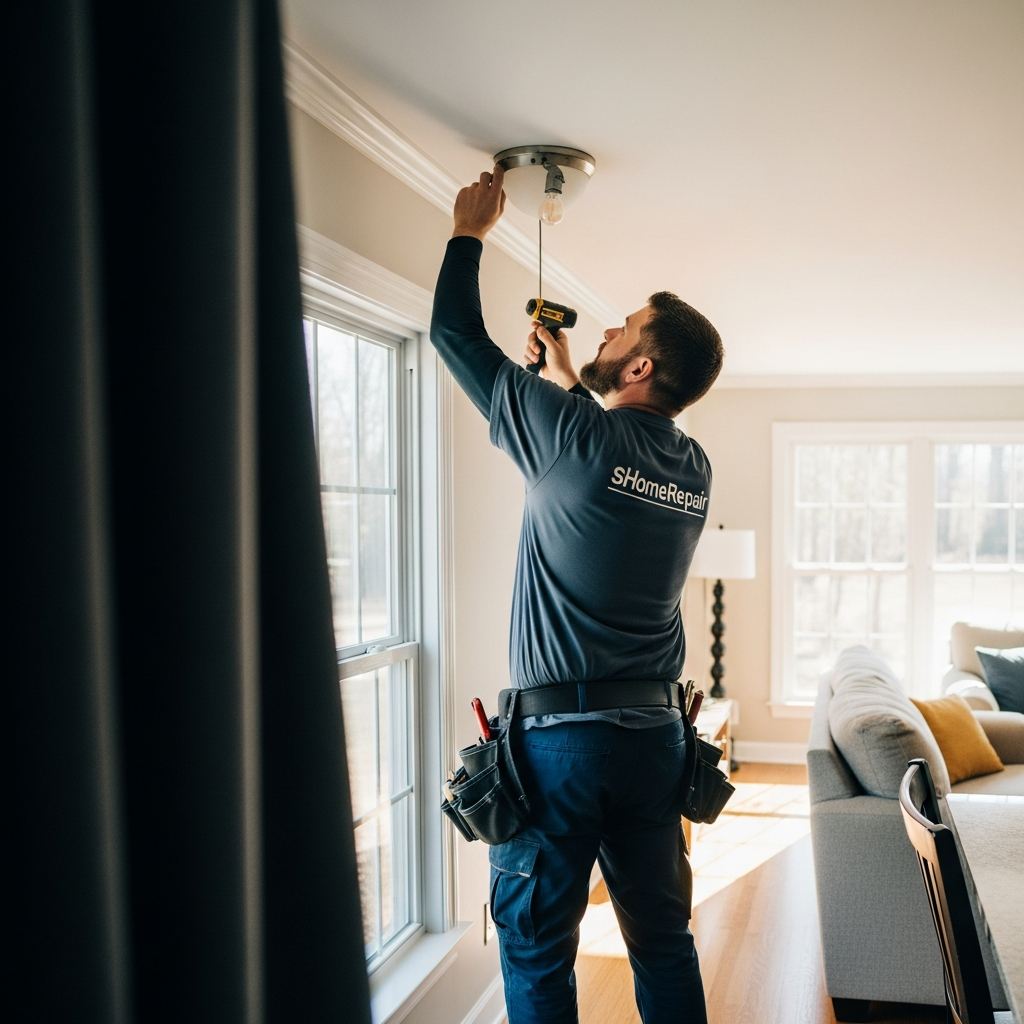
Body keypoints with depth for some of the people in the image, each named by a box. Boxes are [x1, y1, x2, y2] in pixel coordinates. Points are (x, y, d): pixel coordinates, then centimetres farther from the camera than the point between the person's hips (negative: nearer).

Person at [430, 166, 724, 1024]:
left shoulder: (572, 433, -14)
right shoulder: (695, 469, 3)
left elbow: (457, 334, -2)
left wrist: (470, 231, 13)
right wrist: (565, 373, 35)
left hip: (560, 735, -6)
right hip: (655, 732, 6)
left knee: (537, 950, 8)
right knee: (664, 941, 18)